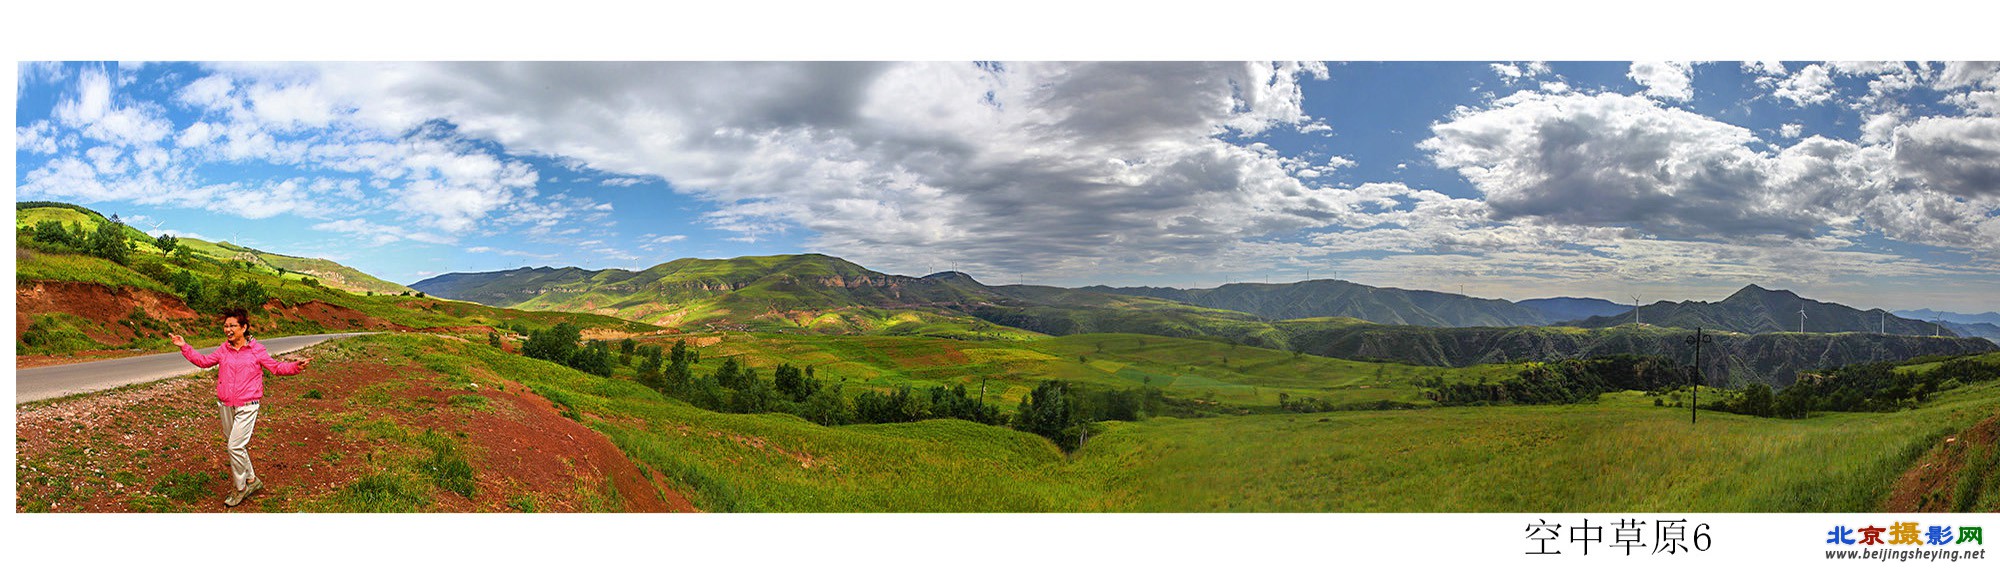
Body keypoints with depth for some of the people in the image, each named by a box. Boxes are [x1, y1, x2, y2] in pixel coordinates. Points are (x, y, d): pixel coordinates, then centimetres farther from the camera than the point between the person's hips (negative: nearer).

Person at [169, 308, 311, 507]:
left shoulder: (256, 350, -6)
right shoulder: (224, 349, 7)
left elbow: (276, 367, -3)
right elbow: (204, 361, 18)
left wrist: (295, 366, -19)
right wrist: (184, 347, 14)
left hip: (247, 406, -6)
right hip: (225, 406, 6)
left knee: (235, 446, -11)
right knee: (233, 445, 14)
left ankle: (241, 489, 5)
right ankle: (252, 480, 30)